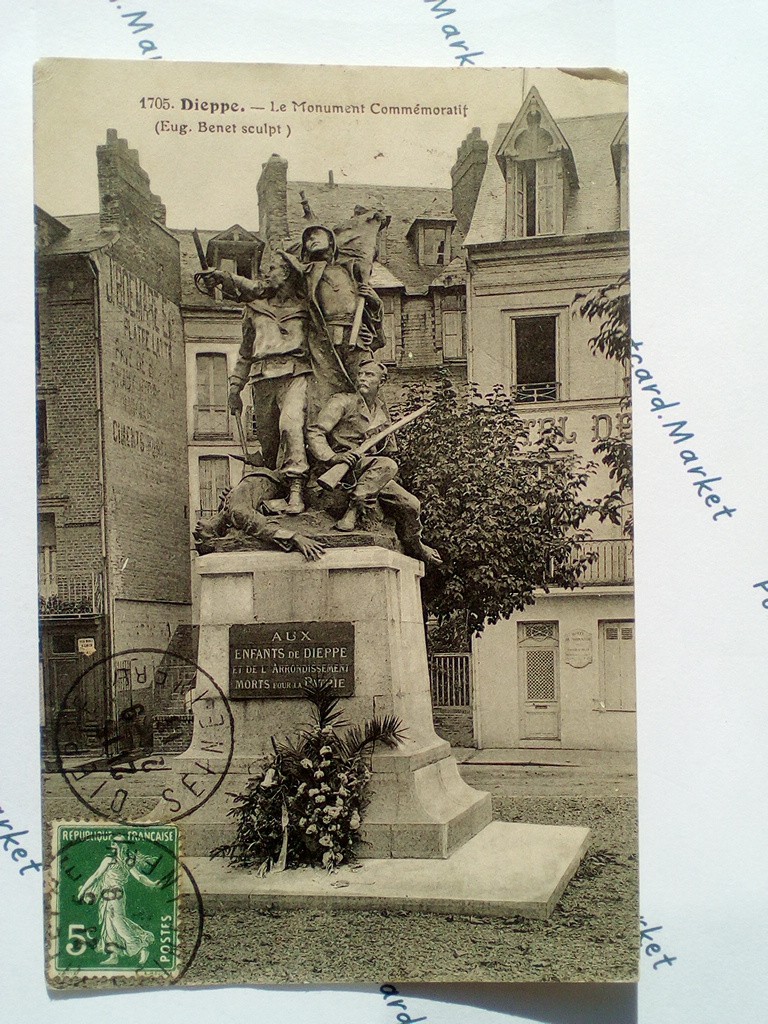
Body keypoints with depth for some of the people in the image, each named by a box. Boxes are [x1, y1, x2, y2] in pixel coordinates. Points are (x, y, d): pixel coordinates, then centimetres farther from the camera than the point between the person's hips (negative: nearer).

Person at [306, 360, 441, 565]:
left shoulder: (381, 410, 16)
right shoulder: (343, 402, -4)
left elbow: (390, 451, 27)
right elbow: (314, 432, -14)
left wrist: (385, 439, 5)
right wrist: (332, 457, -27)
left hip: (372, 472, 7)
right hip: (344, 466, -7)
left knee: (410, 504, 5)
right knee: (387, 465, -34)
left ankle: (414, 546, 31)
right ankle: (355, 508, -33)